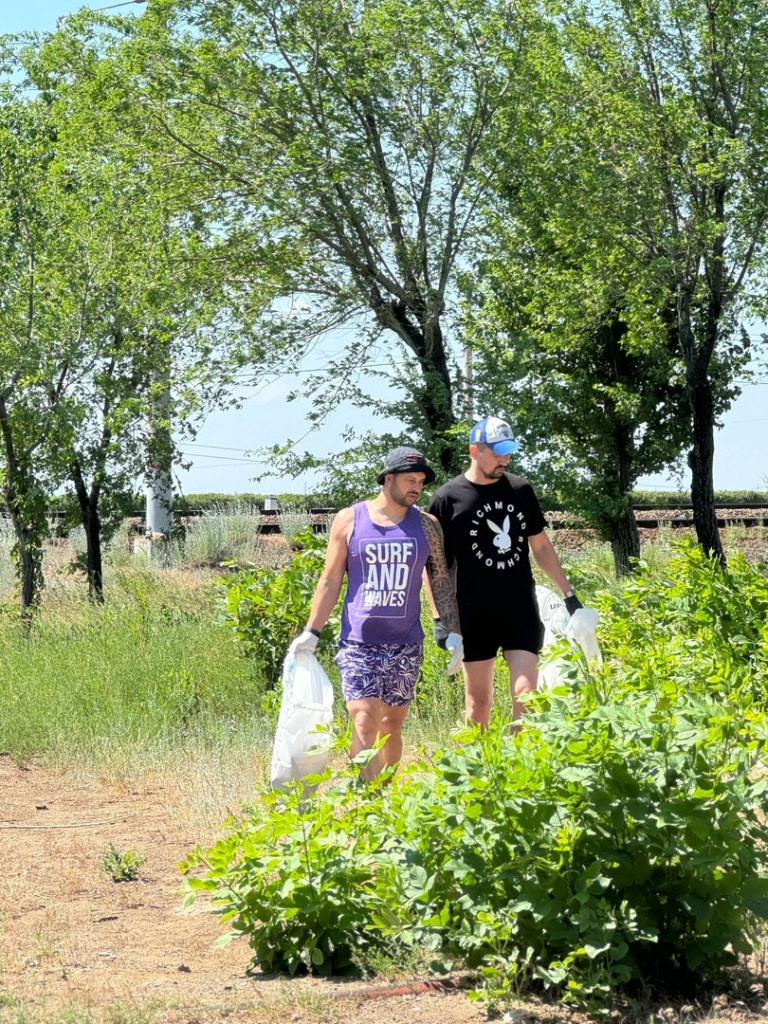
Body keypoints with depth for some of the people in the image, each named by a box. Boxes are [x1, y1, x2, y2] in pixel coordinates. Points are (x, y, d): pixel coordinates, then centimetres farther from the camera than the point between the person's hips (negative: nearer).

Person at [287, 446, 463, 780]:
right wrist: (311, 633, -3)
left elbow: (441, 582, 10)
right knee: (364, 722, -13)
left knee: (392, 726, 9)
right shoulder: (349, 520, 0)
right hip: (358, 643, -3)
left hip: (405, 646, 3)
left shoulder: (426, 526, 6)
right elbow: (330, 581, 3)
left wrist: (453, 633, 3)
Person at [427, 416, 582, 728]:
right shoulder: (447, 498, -4)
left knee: (525, 693, -6)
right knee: (477, 701, 5)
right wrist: (439, 617, -6)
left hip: (521, 610, 2)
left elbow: (541, 547, 15)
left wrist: (568, 593, 12)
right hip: (474, 616, -2)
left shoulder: (521, 490, 7)